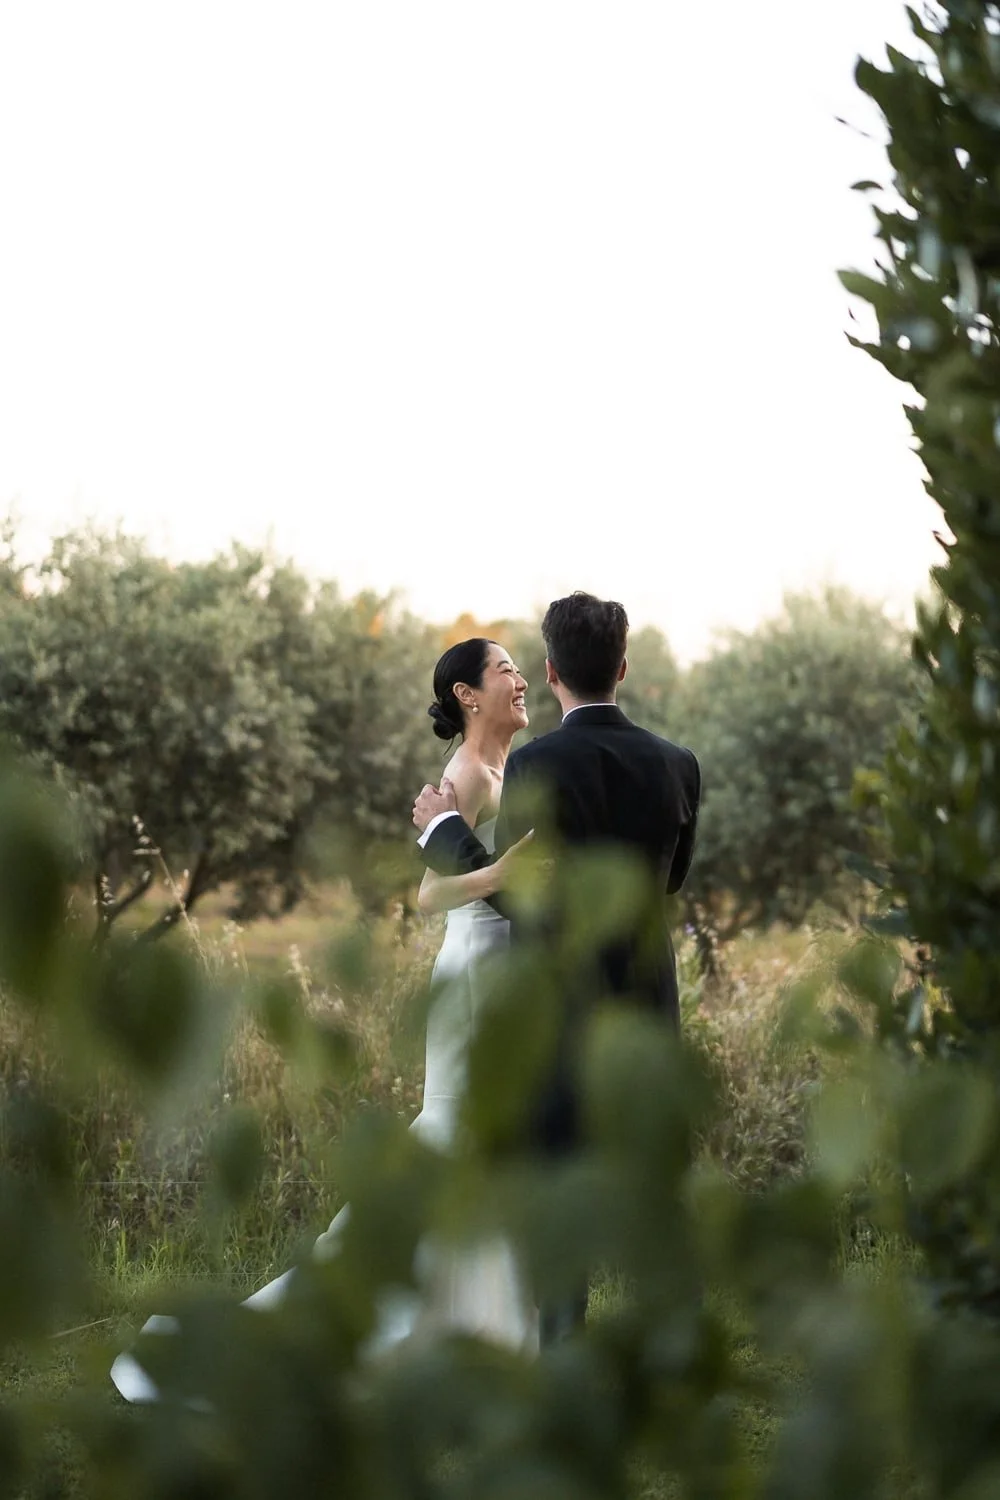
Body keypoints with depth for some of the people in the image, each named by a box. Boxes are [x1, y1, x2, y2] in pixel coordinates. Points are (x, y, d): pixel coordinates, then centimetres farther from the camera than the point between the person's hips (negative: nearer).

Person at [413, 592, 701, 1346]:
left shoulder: (536, 766, -14)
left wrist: (444, 829, 5)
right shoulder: (677, 766, 1)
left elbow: (514, 894, -8)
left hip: (559, 1008, -4)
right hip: (649, 1001, 5)